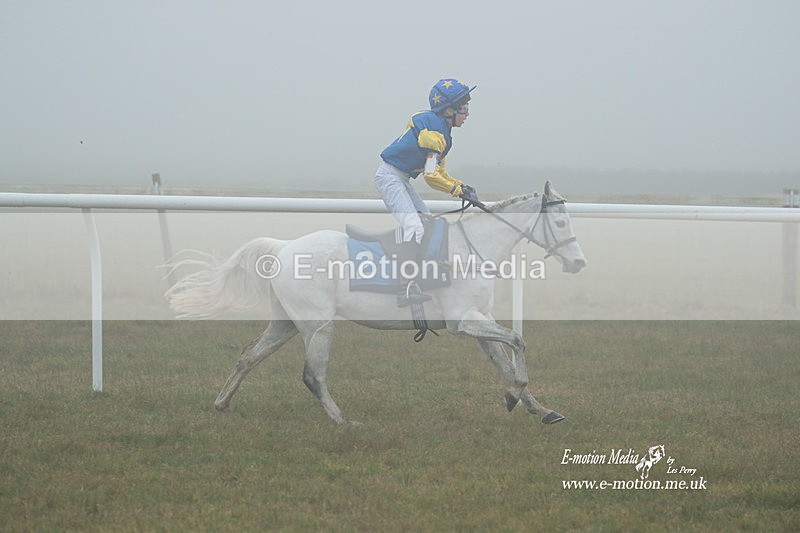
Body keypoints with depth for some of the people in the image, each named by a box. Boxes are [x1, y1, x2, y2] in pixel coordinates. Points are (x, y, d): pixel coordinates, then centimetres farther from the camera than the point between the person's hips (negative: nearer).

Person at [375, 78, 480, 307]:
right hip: (390, 177, -11)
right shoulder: (434, 131, -19)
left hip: (401, 179, 11)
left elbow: (439, 171, 18)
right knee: (414, 226, -22)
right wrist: (459, 191, -12)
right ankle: (407, 287, -32)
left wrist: (459, 185, 4)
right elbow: (431, 176, -20)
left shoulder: (441, 131, 13)